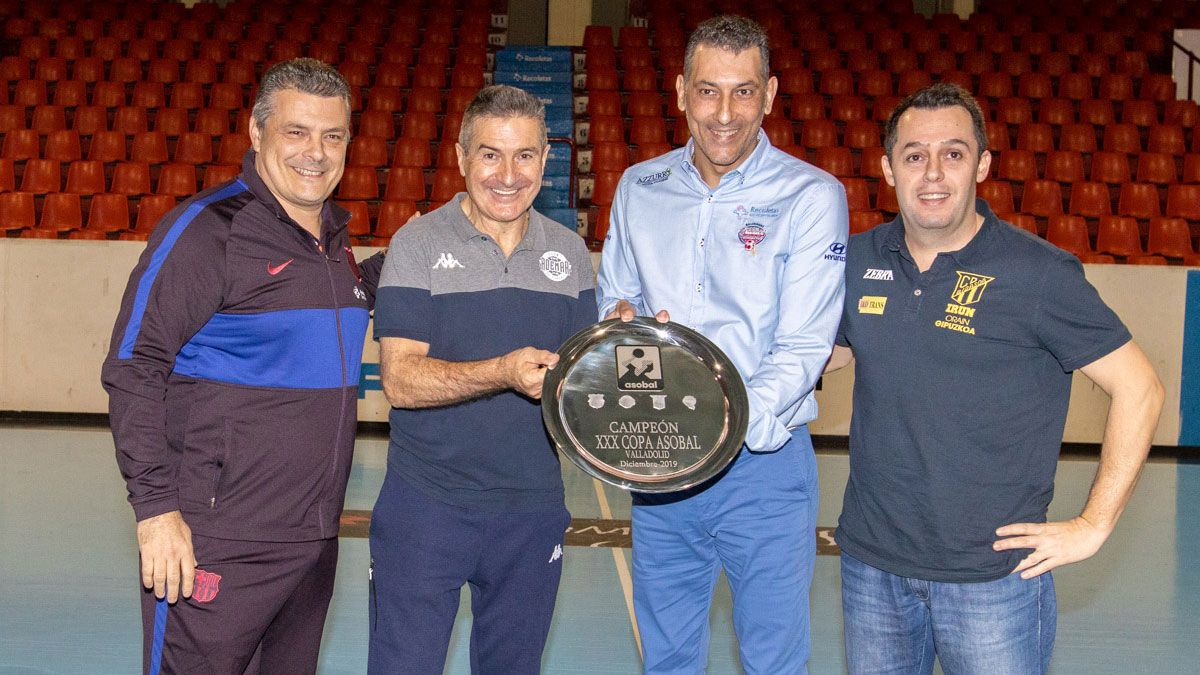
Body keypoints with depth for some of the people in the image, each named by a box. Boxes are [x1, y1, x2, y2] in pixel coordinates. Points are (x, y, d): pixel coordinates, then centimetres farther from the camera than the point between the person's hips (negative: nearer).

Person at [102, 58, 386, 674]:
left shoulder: (333, 235, 10)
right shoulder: (206, 228, -12)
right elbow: (133, 369, -14)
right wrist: (155, 506, -19)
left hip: (315, 540, 7)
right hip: (218, 548, -7)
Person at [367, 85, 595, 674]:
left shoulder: (569, 251, 6)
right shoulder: (418, 244, -7)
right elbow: (399, 379, -15)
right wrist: (503, 372, -30)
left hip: (533, 508, 4)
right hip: (426, 506, -4)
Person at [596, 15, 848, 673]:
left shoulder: (811, 196, -9)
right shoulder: (639, 188, 6)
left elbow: (803, 349, -14)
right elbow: (613, 297, 17)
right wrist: (621, 318, -8)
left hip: (764, 465, -4)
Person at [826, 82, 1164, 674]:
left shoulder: (1038, 273, -11)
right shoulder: (857, 260, 2)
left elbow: (1139, 388, -7)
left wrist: (1092, 526, -8)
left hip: (993, 576, -4)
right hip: (871, 563, 4)